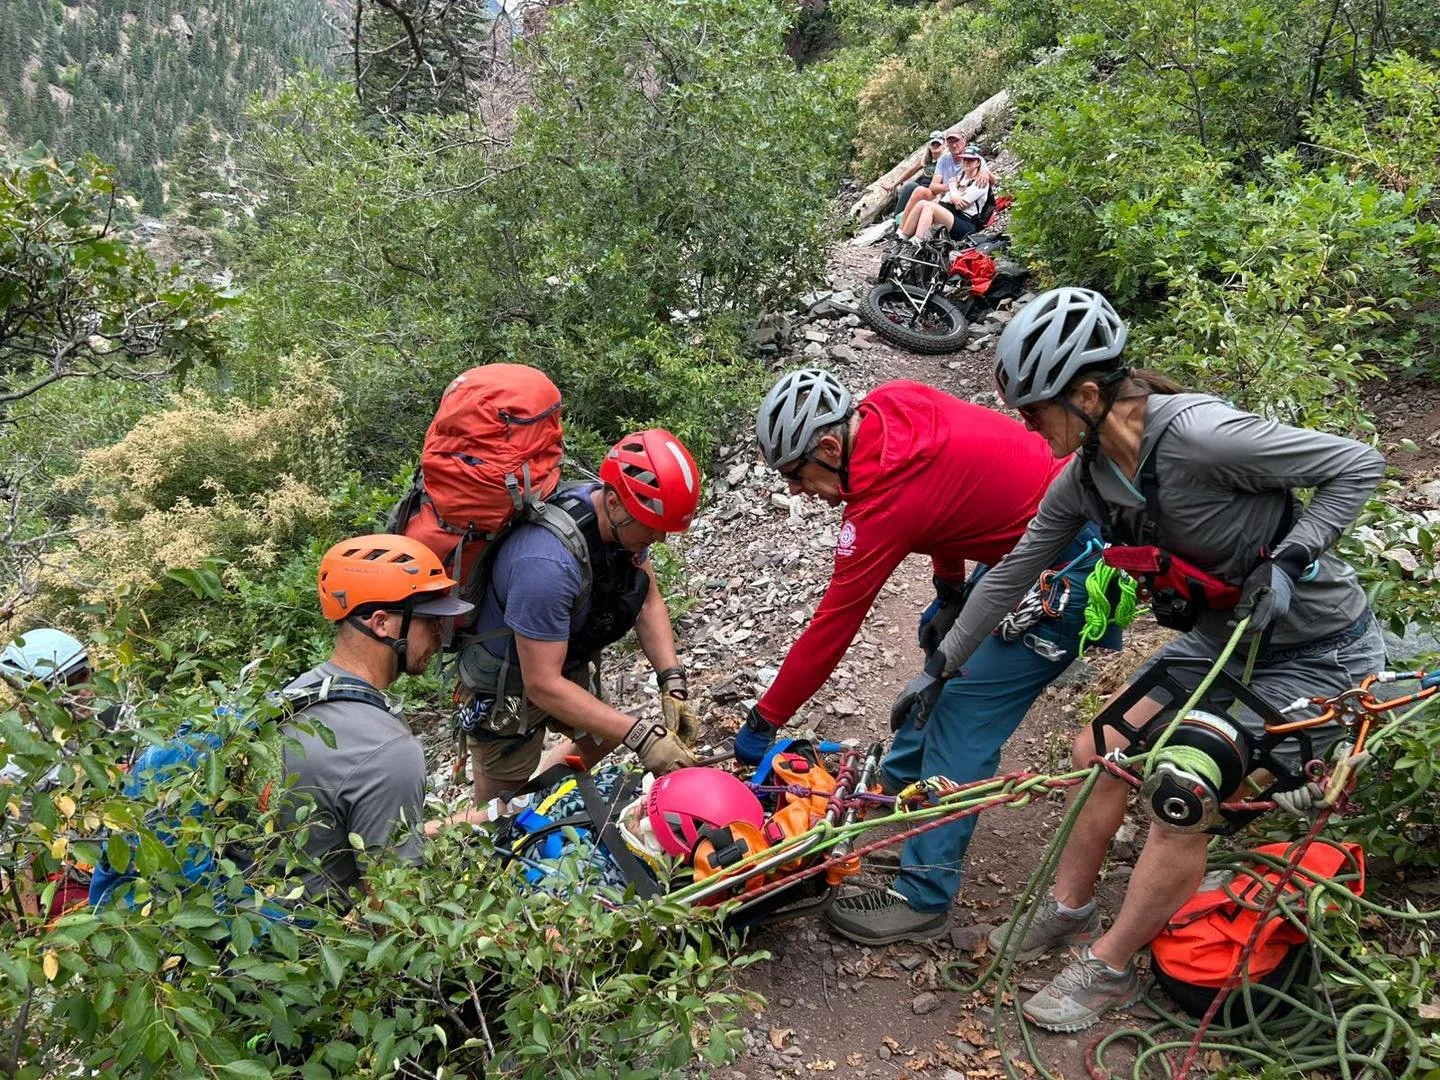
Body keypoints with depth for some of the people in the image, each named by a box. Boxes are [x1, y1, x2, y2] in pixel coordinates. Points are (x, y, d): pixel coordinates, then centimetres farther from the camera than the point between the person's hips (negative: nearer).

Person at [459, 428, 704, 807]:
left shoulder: (625, 517, -17)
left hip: (571, 663, 7)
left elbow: (648, 601, -4)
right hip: (508, 685, -7)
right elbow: (543, 685, -35)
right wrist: (640, 736, -37)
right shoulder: (547, 562, -41)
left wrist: (673, 685, -17)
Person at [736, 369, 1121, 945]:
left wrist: (763, 720, -10)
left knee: (962, 723, -6)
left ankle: (922, 900, 3)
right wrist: (950, 590, 12)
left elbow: (830, 628, -21)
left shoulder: (884, 501, -28)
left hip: (1062, 575, -10)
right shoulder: (892, 400, -7)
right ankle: (901, 779, 46)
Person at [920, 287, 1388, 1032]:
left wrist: (1286, 561, -31)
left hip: (1315, 651, -7)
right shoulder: (1085, 475, -9)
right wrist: (944, 666, 7)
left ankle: (1109, 971, 11)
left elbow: (1360, 466, -21)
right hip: (1222, 635, 7)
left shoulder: (1199, 435, -33)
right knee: (1100, 753, 4)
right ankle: (1069, 913, 26)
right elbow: (1012, 572, 1)